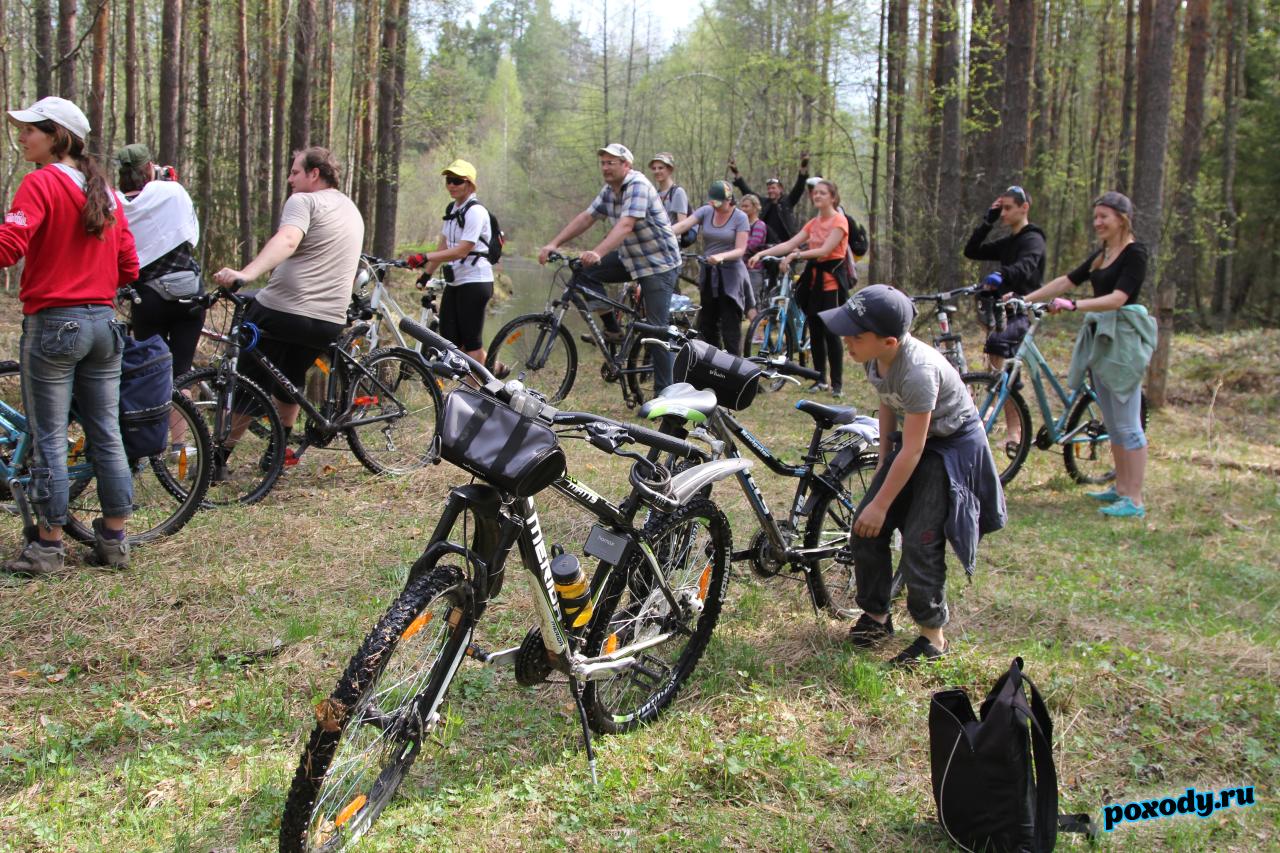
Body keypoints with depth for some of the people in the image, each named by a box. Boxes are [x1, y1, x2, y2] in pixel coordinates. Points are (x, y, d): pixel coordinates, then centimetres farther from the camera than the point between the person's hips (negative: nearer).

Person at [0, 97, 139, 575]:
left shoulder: (41, 183, -8)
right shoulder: (106, 192, 11)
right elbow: (129, 269, 12)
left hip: (53, 324, -6)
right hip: (103, 323, 6)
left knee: (49, 439, 1)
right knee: (107, 436, 10)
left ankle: (48, 545, 7)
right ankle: (115, 541, 15)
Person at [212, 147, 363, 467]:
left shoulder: (303, 202, -7)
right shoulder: (353, 211, 18)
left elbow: (287, 240, -28)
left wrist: (246, 273, -41)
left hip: (281, 312, -7)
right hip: (330, 323, 7)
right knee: (290, 380, 28)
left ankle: (218, 458, 10)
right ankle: (279, 450, 34)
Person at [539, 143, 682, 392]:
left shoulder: (638, 186, -20)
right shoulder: (609, 190, 6)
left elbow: (626, 225, -33)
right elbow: (586, 217, 4)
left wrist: (597, 253, -46)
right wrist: (554, 244, -6)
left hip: (659, 263, -8)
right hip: (630, 258, 8)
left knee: (656, 329, -10)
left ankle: (664, 390, -3)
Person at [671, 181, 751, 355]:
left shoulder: (740, 218, -7)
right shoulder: (706, 211, 3)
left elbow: (740, 250, -13)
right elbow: (682, 225, -10)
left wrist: (721, 256, -32)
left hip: (730, 275, -5)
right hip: (708, 274, 5)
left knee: (730, 328, -5)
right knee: (706, 325, 10)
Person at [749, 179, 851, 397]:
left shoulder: (839, 221, -7)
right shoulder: (813, 223, 14)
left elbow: (825, 250, -18)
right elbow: (789, 243, 5)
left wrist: (796, 255, -26)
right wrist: (762, 253, -6)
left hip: (831, 281, -7)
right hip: (813, 279, 7)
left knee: (830, 332, -7)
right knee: (815, 332, 7)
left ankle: (837, 383, 0)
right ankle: (820, 379, 16)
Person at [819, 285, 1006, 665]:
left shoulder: (918, 370, -34)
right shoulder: (876, 359, -12)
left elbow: (912, 451, -28)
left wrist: (881, 503, -22)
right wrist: (883, 461, 12)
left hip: (952, 445, -8)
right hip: (913, 439, 8)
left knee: (919, 541, -11)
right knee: (865, 530, 3)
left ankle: (933, 635, 6)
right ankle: (876, 615, 20)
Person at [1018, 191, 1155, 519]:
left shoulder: (1134, 254, -11)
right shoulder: (1100, 255, 15)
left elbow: (1117, 298, -23)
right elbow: (1065, 281, 16)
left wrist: (1073, 305, -33)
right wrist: (1024, 298, 9)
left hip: (1123, 341, -9)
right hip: (1100, 338, 9)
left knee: (1127, 424, -7)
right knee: (1112, 423, 14)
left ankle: (1135, 500, -4)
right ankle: (1120, 488, 24)